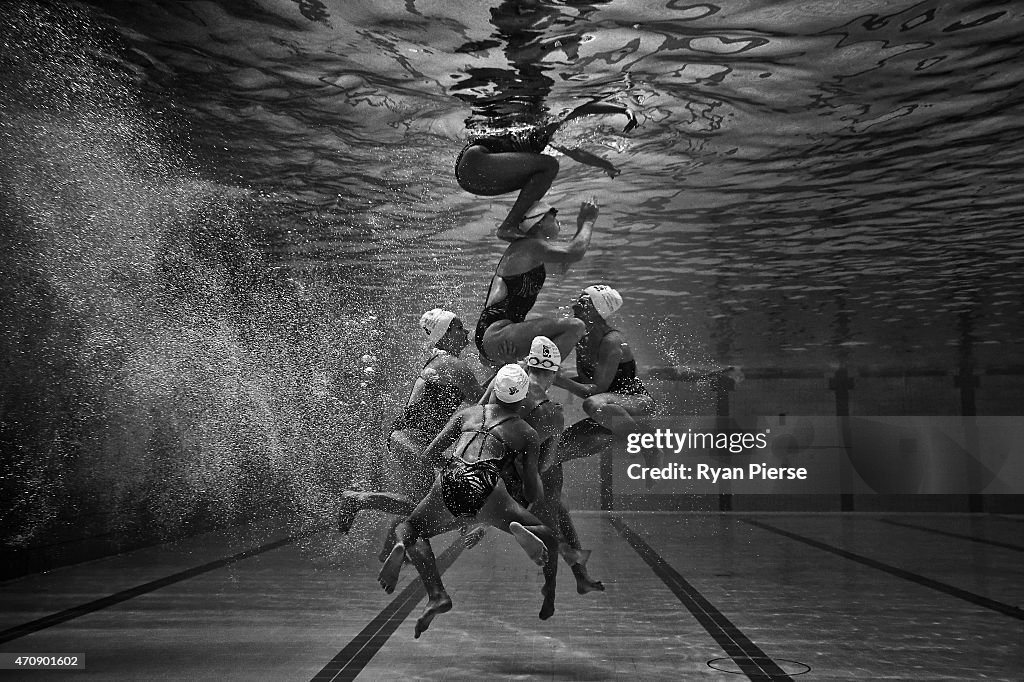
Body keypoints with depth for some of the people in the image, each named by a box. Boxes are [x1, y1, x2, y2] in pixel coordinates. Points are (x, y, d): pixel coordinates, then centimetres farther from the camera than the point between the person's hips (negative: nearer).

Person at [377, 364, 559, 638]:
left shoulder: (467, 413, 27)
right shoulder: (526, 432, 22)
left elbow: (429, 454, 24)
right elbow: (535, 495, 17)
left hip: (449, 482, 2)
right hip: (485, 489, -1)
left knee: (410, 528, 28)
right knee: (548, 539, 15)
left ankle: (437, 595, -2)